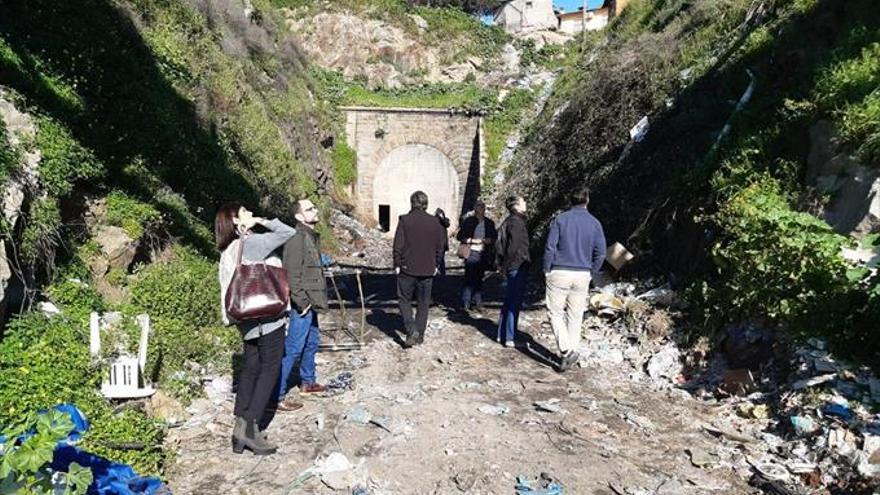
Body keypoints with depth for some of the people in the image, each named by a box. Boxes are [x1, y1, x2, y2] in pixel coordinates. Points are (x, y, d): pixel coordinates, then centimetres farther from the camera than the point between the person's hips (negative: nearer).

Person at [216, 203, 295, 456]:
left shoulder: (228, 251, 11)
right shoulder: (252, 243, -15)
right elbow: (288, 232, -13)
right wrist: (261, 221, -4)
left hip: (248, 319, 8)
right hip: (267, 316, -8)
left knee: (250, 369, 14)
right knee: (269, 370, 0)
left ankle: (240, 426, 16)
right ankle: (250, 428, -1)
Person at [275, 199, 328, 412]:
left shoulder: (312, 237, 14)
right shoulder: (297, 239, -18)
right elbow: (292, 275, -22)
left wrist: (316, 300, 17)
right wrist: (302, 303, -19)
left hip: (312, 302, 10)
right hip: (302, 304, -10)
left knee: (311, 343, 22)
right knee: (293, 349, -7)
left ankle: (307, 382, 38)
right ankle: (277, 395, 0)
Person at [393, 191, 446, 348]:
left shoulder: (405, 220, -9)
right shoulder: (434, 222, 0)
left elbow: (398, 246, -10)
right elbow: (440, 246, 5)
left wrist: (397, 265, 1)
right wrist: (435, 265, 16)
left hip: (407, 268, -3)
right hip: (427, 270, 3)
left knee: (404, 300, 10)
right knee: (423, 303, 13)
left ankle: (412, 331, -7)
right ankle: (419, 335, 18)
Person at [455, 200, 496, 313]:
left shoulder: (489, 223, 11)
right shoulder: (468, 221, 0)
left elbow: (495, 236, 19)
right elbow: (459, 236, -2)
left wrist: (490, 240, -2)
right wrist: (472, 240, -12)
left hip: (484, 254, 4)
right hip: (472, 253, -4)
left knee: (479, 278, 9)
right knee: (469, 278, -8)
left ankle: (477, 302, 16)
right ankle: (465, 303, -2)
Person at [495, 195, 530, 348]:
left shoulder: (509, 221, 15)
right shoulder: (516, 222, -15)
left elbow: (501, 245, 18)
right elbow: (517, 247, -21)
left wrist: (501, 264, 19)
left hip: (510, 267, 10)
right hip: (518, 267, -10)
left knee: (509, 301, 16)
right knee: (515, 302, -4)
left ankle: (502, 334, 24)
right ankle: (509, 338, 1)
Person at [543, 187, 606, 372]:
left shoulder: (560, 219, -4)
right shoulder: (595, 223, 3)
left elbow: (550, 247, -9)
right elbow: (600, 253, 0)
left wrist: (547, 270, 2)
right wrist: (590, 272, 12)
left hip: (559, 273, -3)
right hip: (582, 275, 3)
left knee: (556, 313, 6)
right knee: (575, 315, 13)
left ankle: (566, 351, -9)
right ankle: (570, 353, 18)